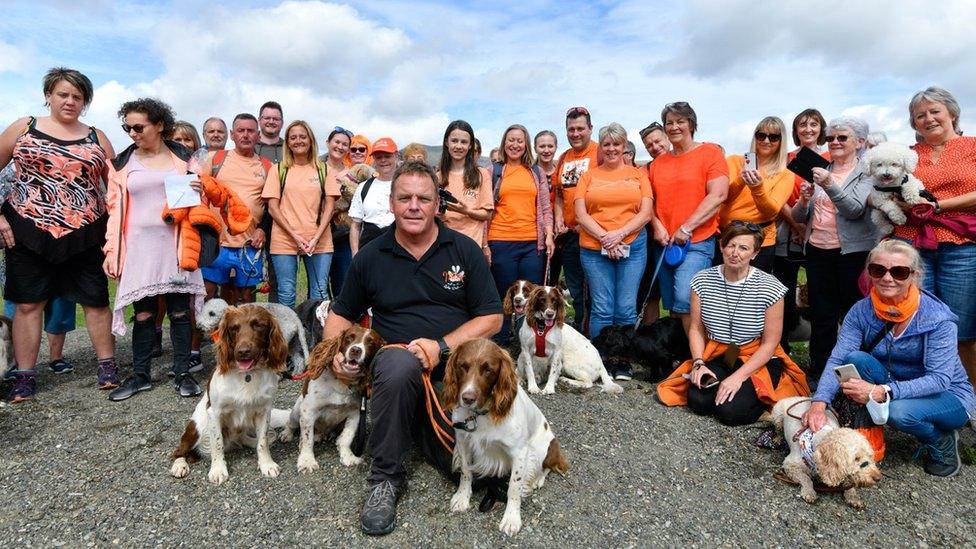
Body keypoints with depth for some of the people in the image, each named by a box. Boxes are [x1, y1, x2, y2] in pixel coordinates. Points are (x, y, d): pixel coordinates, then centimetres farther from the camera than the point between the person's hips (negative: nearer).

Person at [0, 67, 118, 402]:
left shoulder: (96, 138, 8)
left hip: (85, 235, 1)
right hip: (29, 231, 0)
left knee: (95, 299, 4)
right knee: (28, 302, 5)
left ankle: (107, 366, 16)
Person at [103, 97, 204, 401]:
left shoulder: (183, 157, 9)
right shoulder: (123, 163, 9)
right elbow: (115, 209, 9)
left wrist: (200, 191, -10)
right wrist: (111, 251, 3)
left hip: (175, 245, -1)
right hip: (139, 247, 1)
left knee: (179, 311, 0)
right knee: (143, 313, 2)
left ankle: (182, 373, 10)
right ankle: (140, 375, 15)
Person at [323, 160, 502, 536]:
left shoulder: (464, 250, 1)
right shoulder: (371, 257, 5)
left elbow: (492, 318, -1)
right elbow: (341, 314, 17)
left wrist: (441, 346, -15)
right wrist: (336, 352, -4)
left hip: (455, 366, 1)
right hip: (398, 364, 0)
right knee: (399, 363, -38)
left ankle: (421, 425, 19)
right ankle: (385, 478, -15)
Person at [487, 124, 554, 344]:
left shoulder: (537, 172, 13)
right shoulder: (494, 171, 7)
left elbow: (545, 208, 12)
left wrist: (549, 236, 0)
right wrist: (484, 243, -3)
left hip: (533, 243, 2)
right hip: (501, 242, -2)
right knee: (503, 295, 5)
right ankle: (501, 341, 16)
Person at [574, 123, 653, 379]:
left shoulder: (638, 174, 11)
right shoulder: (588, 176, 11)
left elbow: (646, 213, 2)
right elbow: (581, 215, 2)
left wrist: (619, 234, -12)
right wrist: (604, 237, -11)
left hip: (632, 247, 0)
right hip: (594, 248, 0)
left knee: (626, 308, 1)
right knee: (602, 309, -2)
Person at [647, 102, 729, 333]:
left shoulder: (710, 152, 0)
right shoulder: (658, 163, 14)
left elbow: (718, 195, -10)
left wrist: (686, 228, -15)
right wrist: (657, 226, -5)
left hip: (697, 241, -5)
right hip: (664, 243, 6)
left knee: (685, 300, -20)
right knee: (671, 305, 11)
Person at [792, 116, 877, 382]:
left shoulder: (867, 173, 1)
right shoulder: (819, 171, 13)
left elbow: (856, 209, -16)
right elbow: (799, 217, 11)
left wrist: (830, 185, -30)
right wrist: (804, 200, -10)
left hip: (853, 251, -4)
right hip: (818, 250, 4)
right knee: (821, 316, 8)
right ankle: (818, 372, 16)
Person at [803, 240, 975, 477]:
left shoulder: (937, 317, -21)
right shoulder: (862, 311, -12)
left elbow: (939, 378, -27)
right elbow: (837, 360, -21)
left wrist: (881, 392, -42)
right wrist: (819, 402, -38)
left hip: (948, 395, -2)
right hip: (890, 384, 3)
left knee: (900, 411, -35)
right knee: (855, 358, -25)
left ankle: (943, 443, 1)